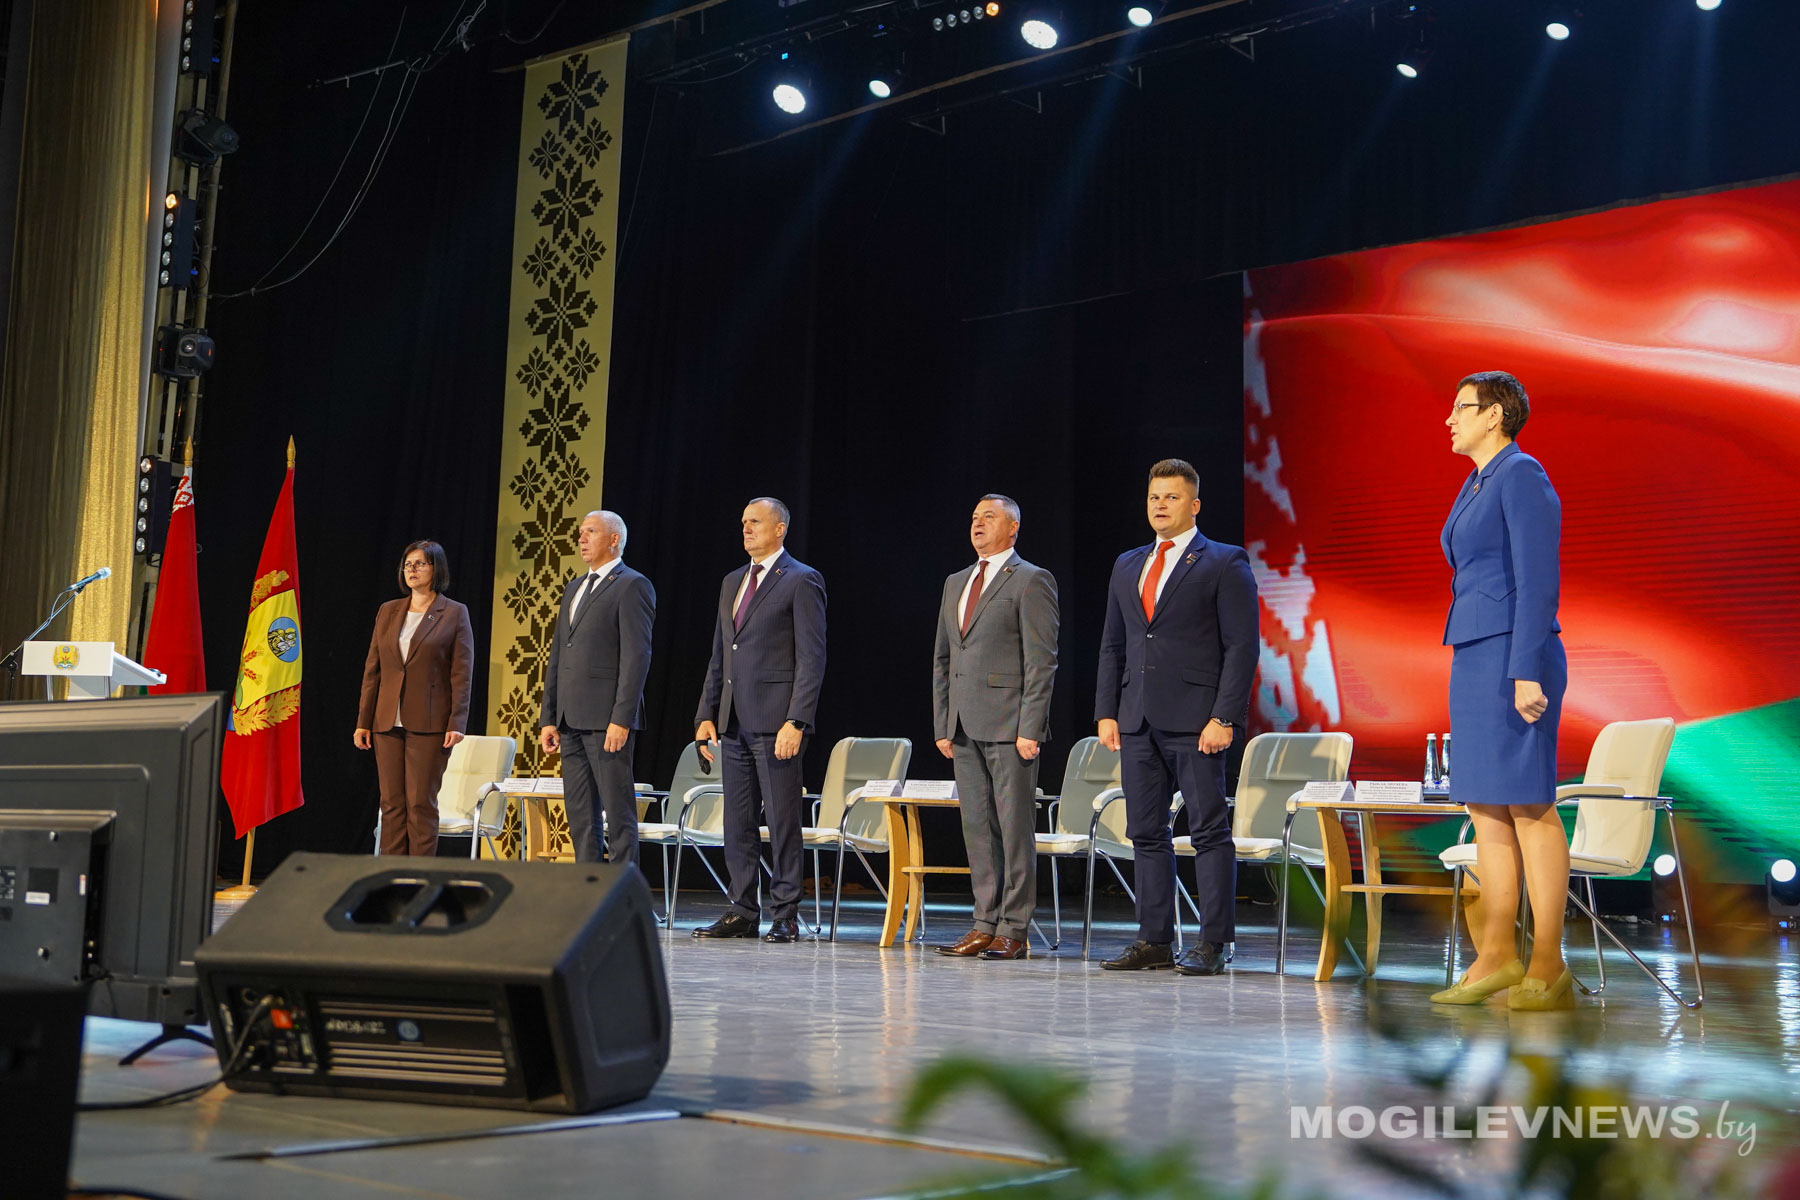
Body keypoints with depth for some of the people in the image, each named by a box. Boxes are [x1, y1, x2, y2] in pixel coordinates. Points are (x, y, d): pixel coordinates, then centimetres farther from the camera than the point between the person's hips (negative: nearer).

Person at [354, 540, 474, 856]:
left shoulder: (454, 614, 1)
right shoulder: (388, 611, 13)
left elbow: (461, 675, -4)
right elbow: (372, 670, 13)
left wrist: (457, 724, -13)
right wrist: (363, 721, 7)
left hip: (428, 723, -4)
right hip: (387, 722, 4)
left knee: (421, 804, -4)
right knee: (392, 804, 5)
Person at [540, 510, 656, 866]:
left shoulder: (632, 586, -5)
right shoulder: (574, 588, 21)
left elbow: (637, 656, -13)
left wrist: (622, 719, -19)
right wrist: (548, 718, 13)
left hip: (607, 719, -8)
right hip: (571, 718, 8)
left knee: (618, 810, -6)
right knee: (579, 814, 9)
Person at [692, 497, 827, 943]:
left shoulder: (802, 581, -5)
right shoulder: (732, 582, 19)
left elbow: (811, 659, -10)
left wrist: (796, 721, -18)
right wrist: (706, 714, 12)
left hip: (775, 721, -7)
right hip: (734, 722, 8)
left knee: (781, 820, -3)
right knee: (737, 822, 9)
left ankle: (784, 916, 4)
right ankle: (743, 912, 16)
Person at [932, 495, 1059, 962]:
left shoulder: (1031, 581, -3)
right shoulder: (956, 583, 19)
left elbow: (1041, 660, -9)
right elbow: (941, 659, 20)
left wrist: (1030, 729, -15)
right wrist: (942, 725, 13)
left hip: (1009, 726, -7)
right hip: (966, 728, 7)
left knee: (1015, 827, -4)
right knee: (977, 828, 8)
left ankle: (1013, 931, 0)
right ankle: (986, 925, 14)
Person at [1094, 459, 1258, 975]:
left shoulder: (1225, 563, 0)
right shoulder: (1127, 565, 18)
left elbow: (1241, 646, -6)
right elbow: (1112, 645, 19)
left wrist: (1225, 718, -14)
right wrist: (1106, 712, 10)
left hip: (1195, 721, -6)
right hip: (1138, 720, 6)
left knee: (1209, 831, -3)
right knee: (1146, 833, 7)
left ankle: (1212, 944, 1)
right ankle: (1154, 941, 14)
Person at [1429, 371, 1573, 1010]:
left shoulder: (1522, 474, -9)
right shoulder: (1476, 485, 19)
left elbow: (1539, 579, -16)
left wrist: (1527, 672, -21)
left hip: (1514, 660, -10)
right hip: (1475, 659, 10)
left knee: (1526, 805, -7)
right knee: (1485, 808, 8)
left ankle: (1549, 970, -2)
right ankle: (1495, 957, 13)